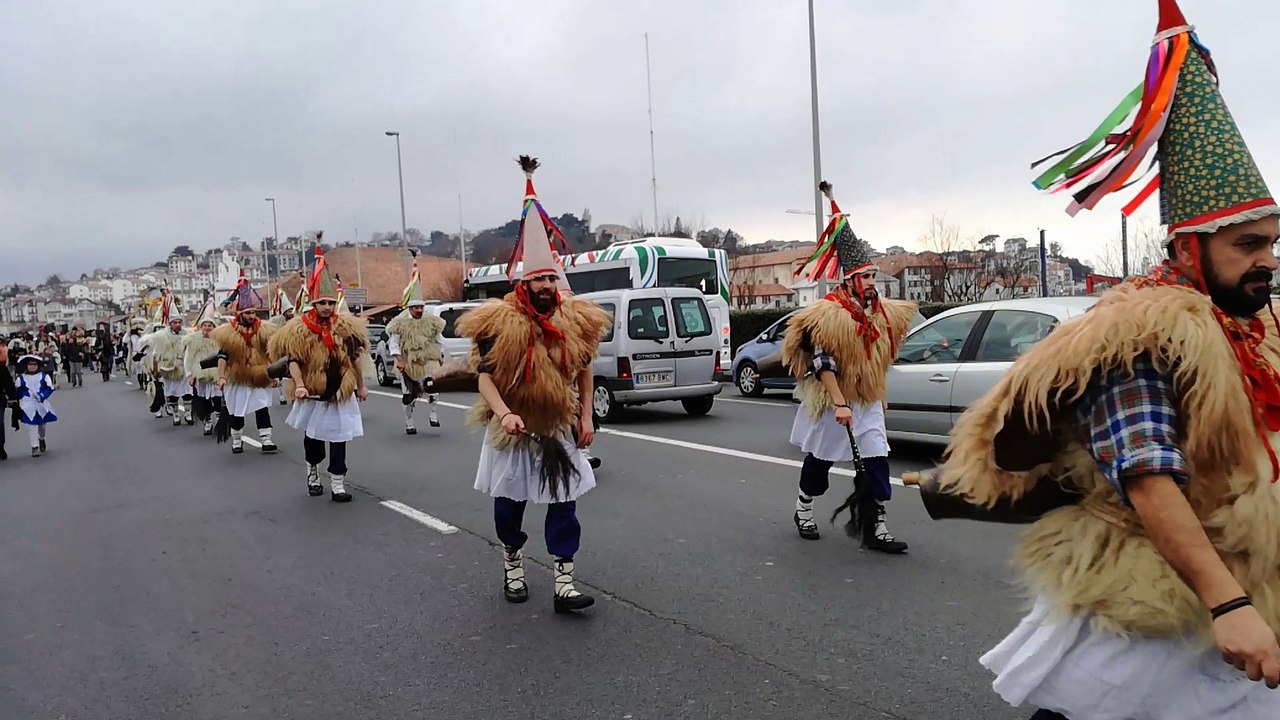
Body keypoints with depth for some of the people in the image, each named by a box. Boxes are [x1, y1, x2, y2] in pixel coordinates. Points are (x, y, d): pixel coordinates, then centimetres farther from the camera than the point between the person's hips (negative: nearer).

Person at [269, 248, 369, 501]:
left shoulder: (346, 327, -1)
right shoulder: (299, 329, -10)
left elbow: (355, 358, 8)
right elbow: (293, 360, -16)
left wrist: (361, 386, 12)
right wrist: (299, 385, -31)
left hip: (341, 393, 1)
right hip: (312, 394, -1)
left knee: (339, 438, -1)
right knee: (312, 436, 16)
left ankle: (338, 484, 3)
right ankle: (312, 472, 40)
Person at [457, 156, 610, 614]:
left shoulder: (575, 320, -2)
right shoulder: (501, 322, -13)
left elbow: (585, 369, 10)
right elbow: (485, 374, -13)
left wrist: (586, 416, 5)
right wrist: (504, 413, -29)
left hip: (559, 428, 2)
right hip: (513, 428, -2)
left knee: (563, 504, 1)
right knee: (509, 502, 12)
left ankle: (564, 583, 6)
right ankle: (513, 565, 36)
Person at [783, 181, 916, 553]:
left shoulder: (880, 312, 5)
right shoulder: (829, 313, -19)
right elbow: (822, 362, -24)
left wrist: (877, 394, 23)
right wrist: (839, 403, -28)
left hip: (868, 402, 6)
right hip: (831, 401, -6)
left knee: (876, 462, -4)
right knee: (819, 460, 11)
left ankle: (874, 527, 1)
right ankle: (803, 511, 34)